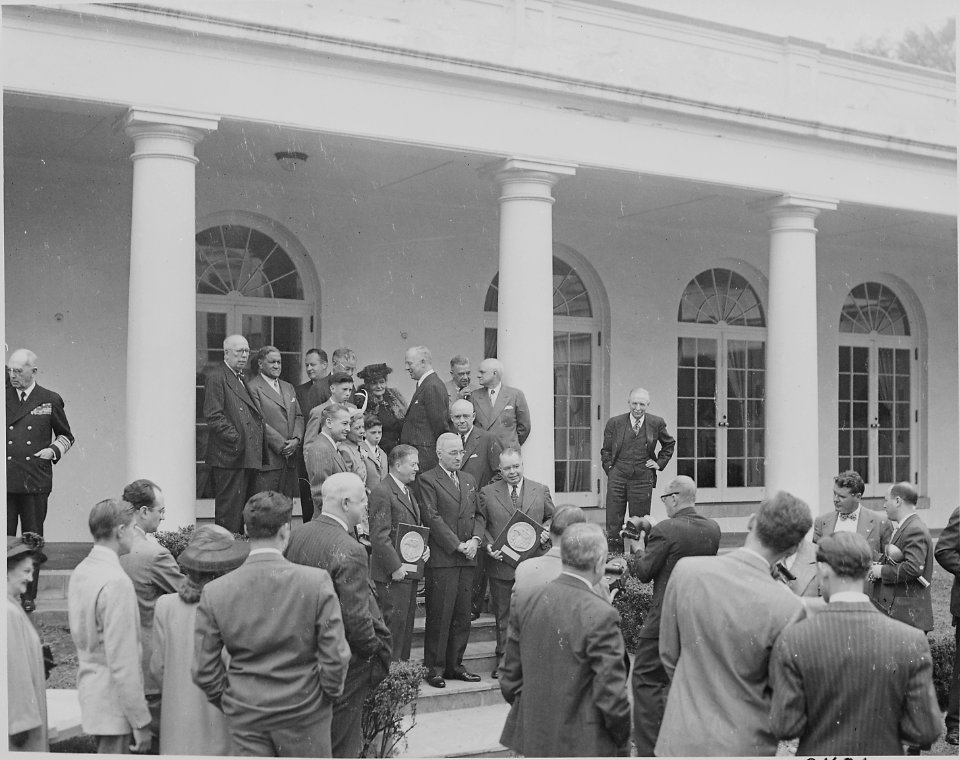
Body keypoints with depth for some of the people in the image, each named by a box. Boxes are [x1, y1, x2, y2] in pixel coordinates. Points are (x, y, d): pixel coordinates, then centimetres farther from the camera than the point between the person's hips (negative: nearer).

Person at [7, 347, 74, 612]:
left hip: (36, 482, 0)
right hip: (5, 481, 1)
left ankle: (28, 596, 13)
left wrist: (54, 450, -2)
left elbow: (66, 436, 18)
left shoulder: (50, 400, 8)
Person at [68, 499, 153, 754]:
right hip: (114, 703, -9)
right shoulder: (116, 582, -22)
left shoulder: (80, 572, 6)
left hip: (90, 693, 9)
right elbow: (123, 662, -23)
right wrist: (141, 722, -18)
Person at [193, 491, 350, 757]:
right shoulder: (316, 581, -15)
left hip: (243, 717, 2)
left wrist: (228, 702, 12)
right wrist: (329, 695, 5)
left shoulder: (214, 592, -9)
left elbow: (203, 670, -4)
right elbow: (335, 656, -12)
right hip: (304, 713, -1)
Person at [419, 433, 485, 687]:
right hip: (441, 558, -6)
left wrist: (475, 539, -1)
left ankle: (454, 664, 17)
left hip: (467, 557, 6)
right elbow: (432, 518, -11)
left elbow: (478, 514, 17)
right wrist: (457, 545, -13)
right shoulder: (427, 480, -4)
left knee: (462, 614, 8)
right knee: (439, 615, -3)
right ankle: (434, 668, 5)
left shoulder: (469, 480, 19)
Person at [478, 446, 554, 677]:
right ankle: (503, 660, 20)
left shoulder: (541, 491, 7)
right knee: (503, 615, 8)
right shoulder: (487, 493, 3)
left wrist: (547, 531, -5)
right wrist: (488, 546, -11)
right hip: (501, 563, 0)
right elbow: (481, 526, 5)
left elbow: (552, 518, 15)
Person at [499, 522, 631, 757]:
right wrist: (622, 739, 0)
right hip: (583, 744, -5)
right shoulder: (601, 615, -20)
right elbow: (611, 694, -17)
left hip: (533, 738, 5)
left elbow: (510, 678, 4)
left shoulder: (525, 600, -4)